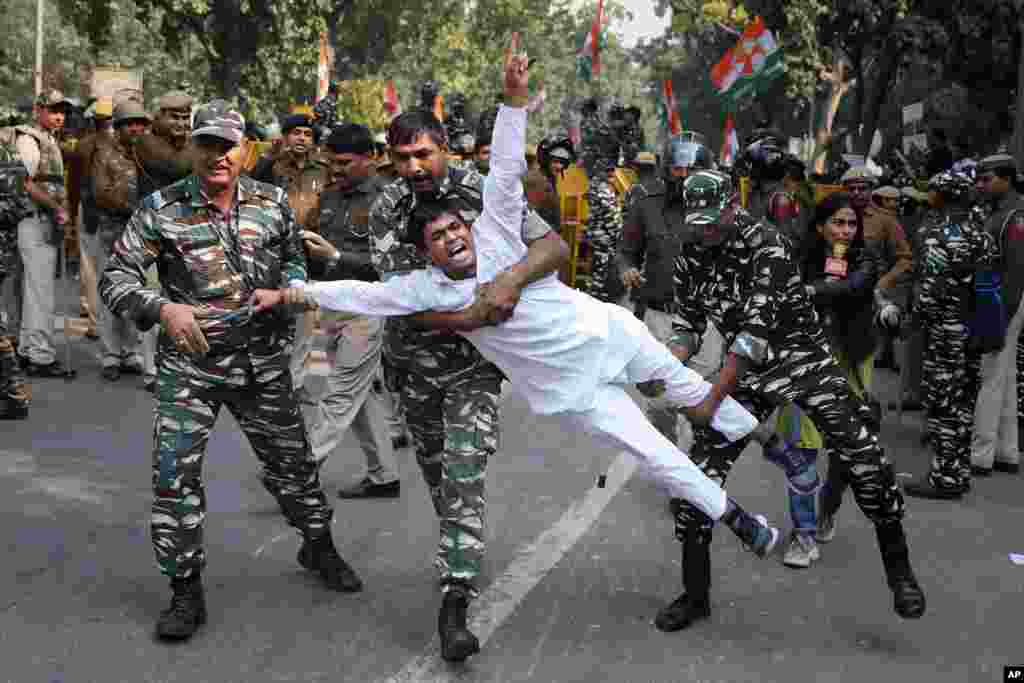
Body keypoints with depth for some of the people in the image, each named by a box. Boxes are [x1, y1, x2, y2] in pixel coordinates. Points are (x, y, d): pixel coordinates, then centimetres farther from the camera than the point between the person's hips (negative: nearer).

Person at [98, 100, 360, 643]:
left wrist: (292, 288, -2)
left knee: (291, 460, 13)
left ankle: (318, 546, 38)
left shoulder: (272, 202, 2)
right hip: (189, 363, -2)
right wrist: (163, 308, -25)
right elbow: (115, 277, -8)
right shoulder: (161, 208, -8)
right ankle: (186, 590, 10)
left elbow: (293, 257, 19)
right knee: (175, 475, -5)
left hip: (262, 361, 2)